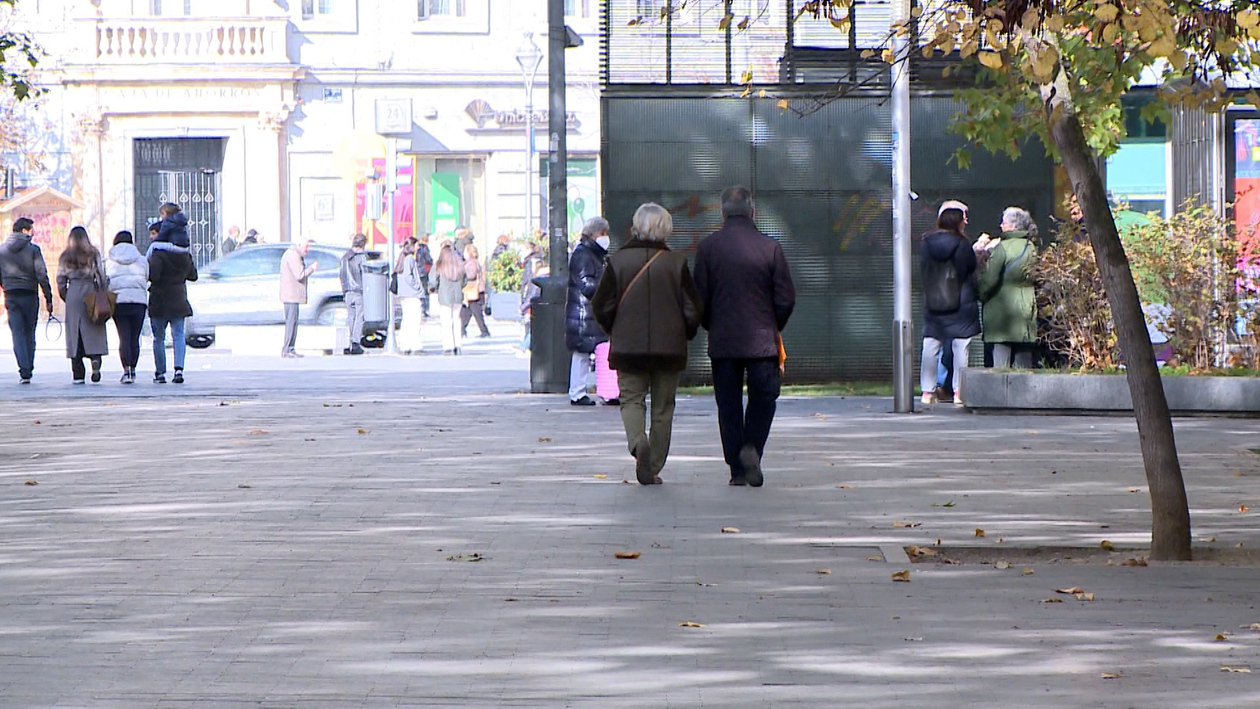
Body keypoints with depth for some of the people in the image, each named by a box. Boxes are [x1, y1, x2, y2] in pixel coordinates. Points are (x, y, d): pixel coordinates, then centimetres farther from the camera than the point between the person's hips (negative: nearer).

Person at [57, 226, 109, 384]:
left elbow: (60, 281, 7)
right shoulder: (94, 254, 2)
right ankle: (95, 358, -24)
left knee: (74, 331, 3)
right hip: (91, 293, -1)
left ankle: (77, 374, 0)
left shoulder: (65, 257, 6)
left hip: (73, 295, 1)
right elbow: (102, 276, -1)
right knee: (93, 331, 2)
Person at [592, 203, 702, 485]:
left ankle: (638, 441, -21)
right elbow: (692, 310, -3)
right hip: (669, 346, 0)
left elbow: (601, 306, -2)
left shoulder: (618, 261, -5)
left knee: (631, 398, 8)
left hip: (628, 346, 0)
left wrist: (615, 332, 16)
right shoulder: (676, 263, -6)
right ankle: (654, 468, 11)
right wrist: (684, 335, 16)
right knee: (663, 407, 10)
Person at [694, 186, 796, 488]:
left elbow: (699, 297, -1)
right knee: (763, 397, 12)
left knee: (729, 405, 8)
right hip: (762, 339, -1)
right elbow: (786, 298, -2)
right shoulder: (770, 247, -5)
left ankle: (737, 468, 6)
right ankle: (752, 447, -11)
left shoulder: (708, 247, -2)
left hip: (723, 341, 1)